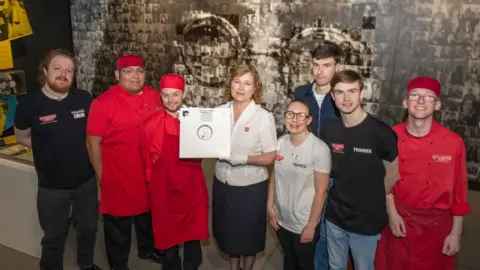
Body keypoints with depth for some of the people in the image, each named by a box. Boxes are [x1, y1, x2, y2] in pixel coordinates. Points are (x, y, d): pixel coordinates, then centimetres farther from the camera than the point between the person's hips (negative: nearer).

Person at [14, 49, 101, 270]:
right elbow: (22, 138, 3)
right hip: (52, 186, -2)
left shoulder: (85, 99, -9)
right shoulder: (28, 104, -13)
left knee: (88, 228, 22)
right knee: (54, 237, 15)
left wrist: (74, 145, -5)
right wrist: (50, 147, -5)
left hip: (86, 181, 3)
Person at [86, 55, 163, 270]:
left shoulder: (153, 96, -2)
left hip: (150, 173, 5)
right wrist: (101, 176, -10)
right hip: (118, 176, -4)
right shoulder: (103, 103, -17)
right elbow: (93, 143, -13)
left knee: (148, 215, 25)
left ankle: (147, 248, 50)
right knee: (118, 224, 14)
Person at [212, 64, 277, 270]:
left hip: (250, 186, -4)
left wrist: (242, 158, -26)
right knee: (229, 231, 20)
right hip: (222, 183, 4)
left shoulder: (263, 116, -14)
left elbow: (270, 157, -14)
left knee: (249, 233, 15)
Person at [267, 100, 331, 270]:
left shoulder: (320, 149, -22)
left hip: (304, 224, -4)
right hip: (281, 219, 4)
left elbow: (321, 191, -17)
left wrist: (311, 225, -14)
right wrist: (270, 206, 2)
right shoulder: (280, 143, -6)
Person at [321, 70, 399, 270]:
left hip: (366, 220, -4)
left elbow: (393, 173, -7)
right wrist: (341, 197, 2)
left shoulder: (380, 132, -18)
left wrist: (371, 203, 1)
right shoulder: (329, 130, -4)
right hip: (334, 216, 4)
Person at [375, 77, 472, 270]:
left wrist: (456, 233, -3)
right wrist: (392, 213, -7)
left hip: (436, 225, -1)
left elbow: (459, 191, -5)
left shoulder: (453, 142, -11)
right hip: (399, 221, 1)